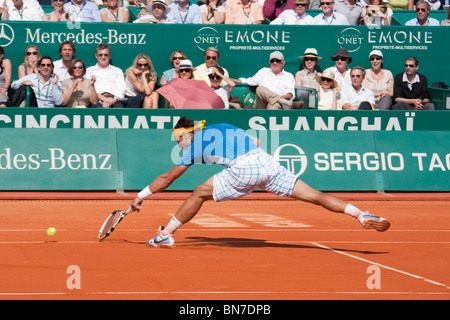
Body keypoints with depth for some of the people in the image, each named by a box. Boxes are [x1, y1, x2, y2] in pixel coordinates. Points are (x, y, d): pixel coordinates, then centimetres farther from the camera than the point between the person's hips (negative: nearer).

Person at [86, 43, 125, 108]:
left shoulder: (117, 71, 28)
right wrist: (104, 99, -12)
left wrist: (114, 99, -9)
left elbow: (121, 90, 15)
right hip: (97, 99, -1)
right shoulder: (89, 70, 23)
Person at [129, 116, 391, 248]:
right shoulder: (224, 127, 29)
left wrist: (140, 197, 29)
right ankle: (362, 215, -14)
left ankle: (165, 234, 16)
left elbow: (167, 178, 21)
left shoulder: (194, 148, 15)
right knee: (313, 195, -2)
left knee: (199, 194, 13)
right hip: (266, 161, 5)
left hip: (244, 169, -5)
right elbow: (255, 141, 26)